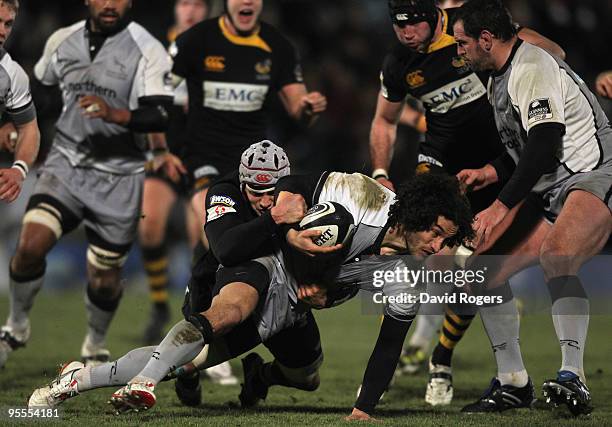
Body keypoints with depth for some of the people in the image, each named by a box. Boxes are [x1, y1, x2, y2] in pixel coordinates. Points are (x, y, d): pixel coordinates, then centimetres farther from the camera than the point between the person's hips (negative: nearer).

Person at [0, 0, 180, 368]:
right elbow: (40, 89, 23)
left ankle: (95, 348, 34)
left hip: (119, 179, -2)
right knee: (30, 246, -19)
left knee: (104, 280, 6)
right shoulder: (63, 41, 3)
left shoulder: (147, 51, -10)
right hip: (66, 165, 2)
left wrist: (115, 114, -37)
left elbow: (160, 116, -21)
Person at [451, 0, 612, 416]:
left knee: (555, 254, -38)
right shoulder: (500, 78, 19)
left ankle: (573, 378, -41)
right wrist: (490, 173, 17)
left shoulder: (533, 67, -13)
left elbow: (545, 146, -22)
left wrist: (502, 206, -20)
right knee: (482, 270, 5)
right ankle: (513, 384, 14)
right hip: (553, 194, 11)